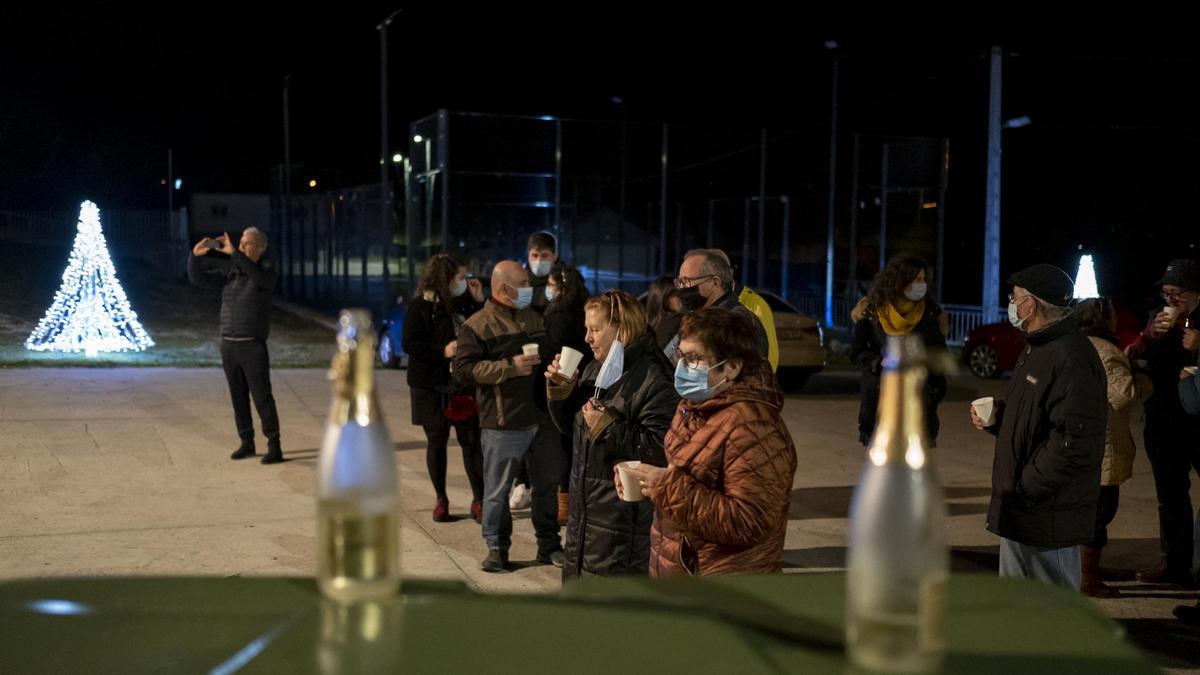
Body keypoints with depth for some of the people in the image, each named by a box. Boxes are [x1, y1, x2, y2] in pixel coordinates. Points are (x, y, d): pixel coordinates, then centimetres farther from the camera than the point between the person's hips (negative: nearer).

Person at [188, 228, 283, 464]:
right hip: (228, 345, 6)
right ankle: (247, 443, 21)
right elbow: (197, 278, 3)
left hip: (253, 346, -6)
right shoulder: (229, 271, 9)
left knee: (262, 396, -8)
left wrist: (233, 253, -39)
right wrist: (196, 255, -15)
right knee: (238, 396, 10)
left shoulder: (267, 271, -8)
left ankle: (274, 447, -3)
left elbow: (258, 276, -34)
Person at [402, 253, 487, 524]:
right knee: (436, 441, 8)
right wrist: (443, 351, -23)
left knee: (472, 441, 0)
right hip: (431, 387, -3)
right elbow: (410, 344, -13)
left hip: (464, 386, 3)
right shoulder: (420, 308, -8)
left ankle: (479, 500, 5)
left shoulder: (465, 302, 6)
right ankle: (441, 500, 20)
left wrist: (479, 302, -2)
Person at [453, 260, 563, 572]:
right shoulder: (477, 325, -6)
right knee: (497, 489, 1)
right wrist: (509, 368, -18)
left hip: (543, 419, 6)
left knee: (548, 484, 13)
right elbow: (463, 370, -14)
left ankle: (549, 544, 26)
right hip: (504, 424, -6)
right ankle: (497, 548, 15)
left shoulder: (534, 318, 16)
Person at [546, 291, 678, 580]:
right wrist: (561, 391, 0)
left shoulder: (652, 379, -19)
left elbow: (660, 448, -26)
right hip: (584, 500, 9)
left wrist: (609, 428, -25)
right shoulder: (595, 370, 8)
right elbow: (569, 424, 17)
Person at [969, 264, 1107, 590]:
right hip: (1018, 513, 10)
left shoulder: (1071, 358, -22)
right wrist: (996, 417, 7)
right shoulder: (1037, 348, 14)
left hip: (1048, 517, -10)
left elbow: (1076, 441, -27)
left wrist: (1027, 489, -21)